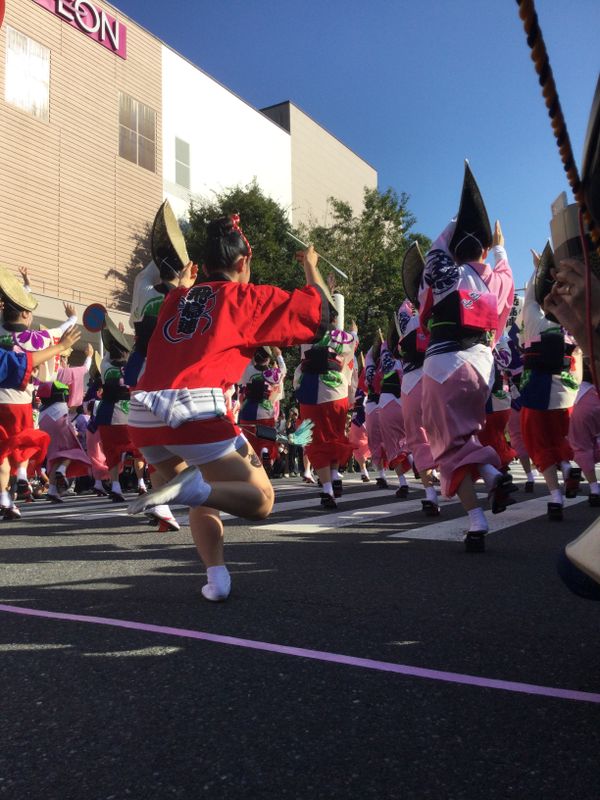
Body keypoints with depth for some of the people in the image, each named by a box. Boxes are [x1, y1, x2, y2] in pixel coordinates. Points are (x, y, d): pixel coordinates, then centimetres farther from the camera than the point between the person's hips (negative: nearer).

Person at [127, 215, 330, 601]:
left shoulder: (176, 299, 22)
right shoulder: (248, 296, 9)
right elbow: (318, 313, 12)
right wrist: (311, 266, 29)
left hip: (143, 414, 6)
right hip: (196, 413, -6)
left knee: (206, 494, 27)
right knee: (261, 501, 7)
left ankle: (216, 578, 8)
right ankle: (191, 487, -21)